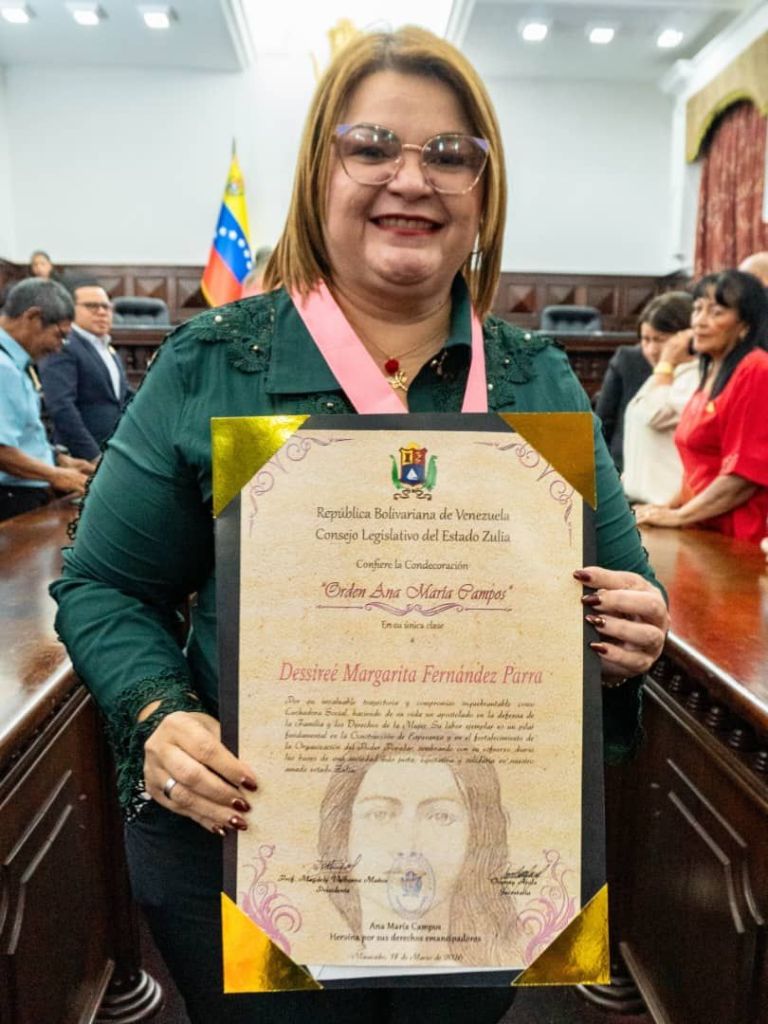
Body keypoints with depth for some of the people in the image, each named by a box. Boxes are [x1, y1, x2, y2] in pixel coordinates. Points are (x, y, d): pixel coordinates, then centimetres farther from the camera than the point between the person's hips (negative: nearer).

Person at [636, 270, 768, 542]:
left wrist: (678, 516, -12)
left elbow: (746, 473, -16)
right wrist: (670, 506, 7)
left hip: (738, 539, -7)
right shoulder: (712, 373, 14)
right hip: (704, 530, 7)